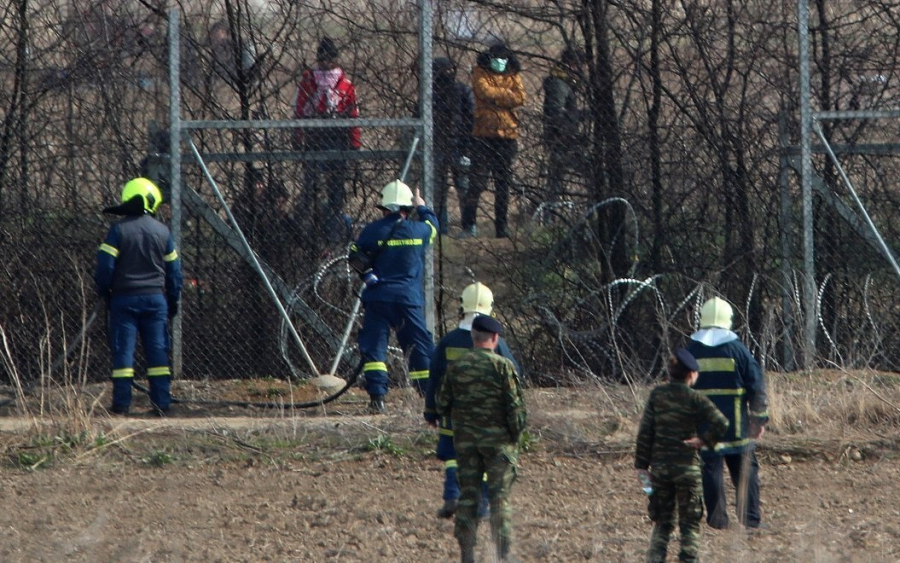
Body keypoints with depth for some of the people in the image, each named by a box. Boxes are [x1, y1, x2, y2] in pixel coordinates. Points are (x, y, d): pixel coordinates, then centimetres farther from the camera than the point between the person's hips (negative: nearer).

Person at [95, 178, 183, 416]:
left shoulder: (118, 231, -7)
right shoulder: (162, 231, 3)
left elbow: (104, 267, -9)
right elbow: (174, 271, 9)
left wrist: (104, 293, 8)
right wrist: (173, 302, 19)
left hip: (124, 298, -2)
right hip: (155, 298, 2)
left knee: (123, 351, 0)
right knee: (158, 351, 6)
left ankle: (121, 403, -4)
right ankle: (162, 402, 3)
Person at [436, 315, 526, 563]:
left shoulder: (456, 367, 2)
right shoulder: (502, 366, -9)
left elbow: (442, 406, 6)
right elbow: (516, 406, -10)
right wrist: (515, 436, 2)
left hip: (464, 440, 3)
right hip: (497, 439, -3)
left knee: (467, 495, 7)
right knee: (499, 496, 0)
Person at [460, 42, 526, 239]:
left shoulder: (513, 75, 12)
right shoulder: (480, 73, 5)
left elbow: (520, 98, -4)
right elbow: (485, 91, -14)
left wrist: (495, 97, -9)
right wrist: (507, 95, -4)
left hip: (507, 135, 3)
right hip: (484, 132, -3)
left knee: (503, 184, 6)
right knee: (478, 180, -8)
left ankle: (501, 228, 11)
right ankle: (468, 224, -3)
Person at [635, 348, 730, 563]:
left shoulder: (657, 395, 1)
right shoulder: (695, 399, -9)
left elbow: (645, 432, 2)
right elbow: (722, 425, -18)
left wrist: (641, 465, 6)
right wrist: (704, 439, -1)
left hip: (659, 467, 3)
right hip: (687, 466, -3)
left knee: (662, 522, 12)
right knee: (689, 522, 7)